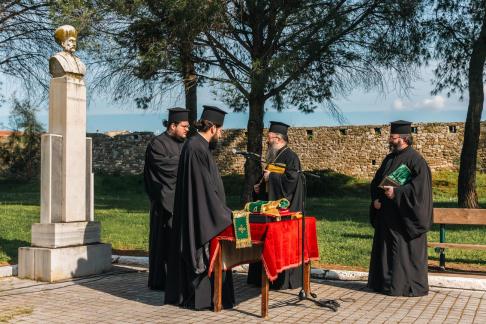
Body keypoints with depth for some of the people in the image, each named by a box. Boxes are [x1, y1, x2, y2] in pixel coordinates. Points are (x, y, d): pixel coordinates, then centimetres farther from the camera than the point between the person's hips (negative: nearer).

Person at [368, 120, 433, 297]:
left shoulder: (415, 159, -12)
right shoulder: (389, 158, 12)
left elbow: (420, 185, -21)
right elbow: (376, 181, 16)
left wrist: (396, 192, -25)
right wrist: (376, 199, 1)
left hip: (404, 215, -8)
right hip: (387, 215, 8)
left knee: (405, 250, -1)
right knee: (386, 249, 12)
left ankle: (407, 286, 9)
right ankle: (386, 282, 22)